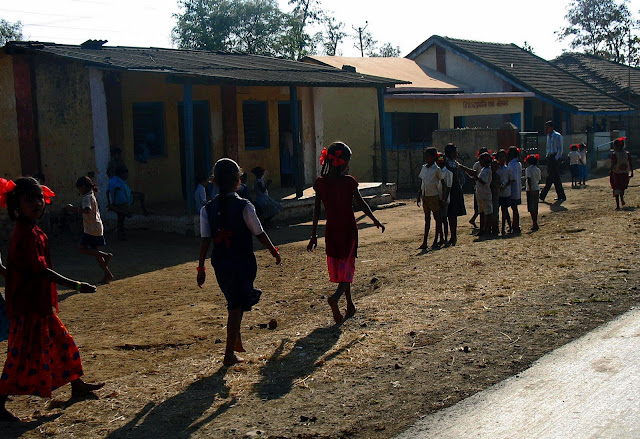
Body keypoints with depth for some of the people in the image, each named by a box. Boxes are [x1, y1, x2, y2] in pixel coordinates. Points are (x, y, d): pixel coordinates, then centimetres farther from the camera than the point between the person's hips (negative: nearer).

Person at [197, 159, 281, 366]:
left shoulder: (207, 209, -3)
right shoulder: (244, 206, -13)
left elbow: (205, 240, -2)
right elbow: (259, 234, -6)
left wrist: (201, 267, 5)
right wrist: (273, 250, 10)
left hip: (220, 263, 4)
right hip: (243, 262, -4)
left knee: (234, 303, 24)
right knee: (237, 306, 2)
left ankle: (237, 342, 35)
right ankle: (229, 354, 2)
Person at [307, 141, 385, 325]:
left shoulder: (320, 183, -3)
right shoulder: (348, 181, -11)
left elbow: (316, 211, 0)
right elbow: (361, 204, -3)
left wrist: (313, 236, 7)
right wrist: (375, 220, 13)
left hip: (331, 230, 4)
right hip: (348, 228, -3)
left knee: (338, 266, 17)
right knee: (347, 266, 1)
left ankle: (350, 305, 28)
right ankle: (335, 297, -26)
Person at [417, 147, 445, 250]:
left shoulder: (437, 169, -8)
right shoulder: (423, 168, 8)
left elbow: (443, 183, -5)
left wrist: (442, 198, -8)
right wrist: (419, 197, 12)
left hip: (434, 196, -6)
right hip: (425, 196, 6)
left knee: (437, 218, 3)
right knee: (427, 218, 8)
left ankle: (436, 241, 8)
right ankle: (425, 242, 8)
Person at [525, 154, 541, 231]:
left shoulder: (528, 169, -10)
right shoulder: (538, 169, 10)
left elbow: (529, 179, -20)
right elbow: (539, 180, 14)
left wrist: (530, 188, -21)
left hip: (531, 190, -7)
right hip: (537, 189, 7)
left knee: (532, 208, -5)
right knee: (535, 208, 14)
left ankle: (535, 225, -8)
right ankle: (535, 224, 20)